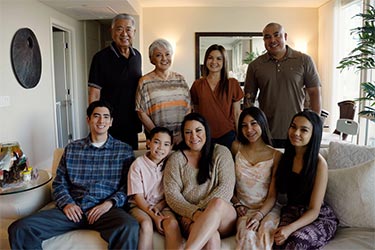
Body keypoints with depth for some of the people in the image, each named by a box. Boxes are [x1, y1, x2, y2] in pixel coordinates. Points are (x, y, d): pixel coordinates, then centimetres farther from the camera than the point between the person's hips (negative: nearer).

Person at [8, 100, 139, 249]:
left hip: (106, 209, -3)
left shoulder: (124, 150, 8)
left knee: (130, 227, -37)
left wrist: (110, 203, -13)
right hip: (73, 209, 3)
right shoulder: (71, 149, 16)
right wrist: (66, 203, -3)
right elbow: (59, 183, 16)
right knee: (19, 229, -17)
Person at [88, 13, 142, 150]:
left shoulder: (137, 56, 8)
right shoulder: (101, 57, -10)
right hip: (110, 127, -5)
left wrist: (140, 118, 15)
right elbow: (94, 96, -11)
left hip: (132, 124, 6)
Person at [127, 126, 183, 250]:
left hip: (162, 206, 2)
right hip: (141, 206, -2)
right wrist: (154, 216, -18)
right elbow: (138, 196, -7)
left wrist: (159, 206, -11)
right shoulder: (138, 164, -4)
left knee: (172, 223, -29)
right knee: (146, 224, -33)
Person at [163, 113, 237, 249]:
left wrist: (202, 211, -13)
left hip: (223, 216, 1)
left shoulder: (221, 152, 8)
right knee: (211, 237, -37)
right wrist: (194, 213, -17)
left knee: (218, 202, -37)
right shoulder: (176, 159, 9)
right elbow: (172, 194, 0)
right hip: (189, 218, -1)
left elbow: (226, 187, -2)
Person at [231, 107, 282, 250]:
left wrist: (259, 215, -19)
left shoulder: (276, 156, -2)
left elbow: (273, 195, -5)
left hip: (268, 208, -1)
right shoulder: (237, 147, 3)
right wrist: (236, 203, -1)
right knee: (247, 235, -31)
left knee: (266, 232, -33)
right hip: (244, 209, 1)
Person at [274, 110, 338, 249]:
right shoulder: (286, 157, -1)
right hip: (292, 212, 3)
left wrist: (291, 228, -30)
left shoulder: (319, 164, -15)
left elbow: (314, 210, -14)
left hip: (320, 218, -3)